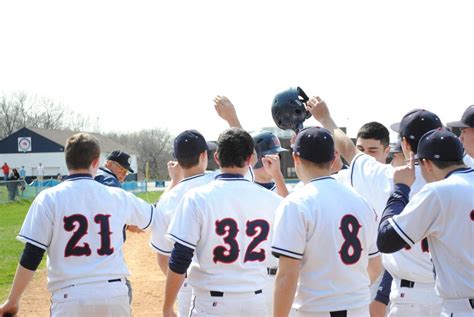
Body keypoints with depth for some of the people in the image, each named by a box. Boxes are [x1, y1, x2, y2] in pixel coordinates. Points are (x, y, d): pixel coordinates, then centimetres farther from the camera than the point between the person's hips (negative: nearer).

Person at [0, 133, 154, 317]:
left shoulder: (49, 198, -3)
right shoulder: (118, 197, 5)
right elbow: (154, 215, 23)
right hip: (115, 295, 3)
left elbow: (31, 257, -6)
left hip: (69, 299, -2)